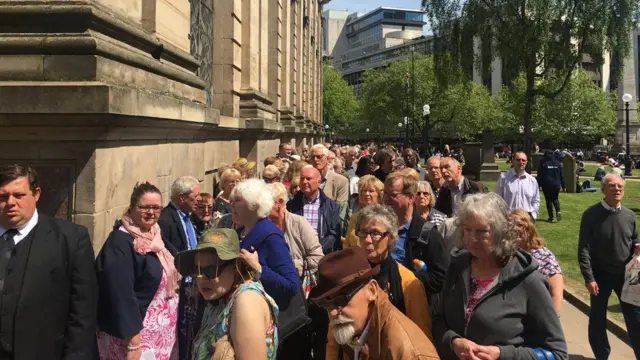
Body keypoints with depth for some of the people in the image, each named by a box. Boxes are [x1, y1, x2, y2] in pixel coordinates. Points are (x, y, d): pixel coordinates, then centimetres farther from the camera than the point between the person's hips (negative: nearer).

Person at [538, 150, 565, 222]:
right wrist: (563, 185, 17)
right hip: (556, 185, 3)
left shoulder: (542, 164, -4)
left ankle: (551, 217, 1)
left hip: (547, 186, -3)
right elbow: (561, 176, 11)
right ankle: (558, 211, -6)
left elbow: (539, 176, -4)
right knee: (555, 199, 19)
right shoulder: (557, 163, 7)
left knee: (549, 200, 3)